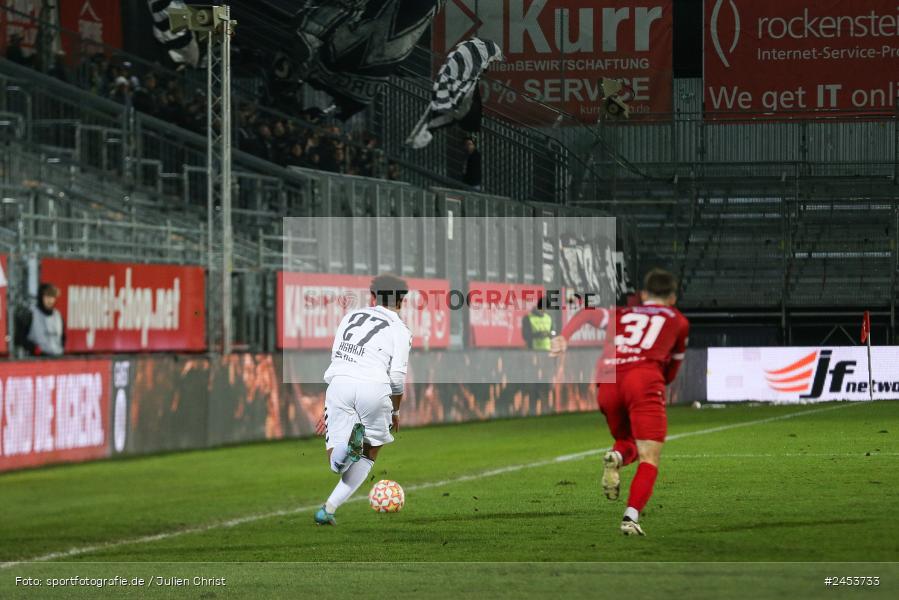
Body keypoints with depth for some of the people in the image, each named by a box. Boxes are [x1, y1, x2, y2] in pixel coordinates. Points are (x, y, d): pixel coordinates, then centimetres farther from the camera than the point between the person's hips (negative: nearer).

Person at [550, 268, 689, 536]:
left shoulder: (622, 314, 29)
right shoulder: (678, 321, 25)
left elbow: (586, 314, 10)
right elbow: (672, 371, 32)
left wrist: (564, 337, -4)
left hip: (608, 383, 4)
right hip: (645, 380, -4)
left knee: (629, 444, 25)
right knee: (649, 459, -5)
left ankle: (616, 456, -11)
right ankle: (631, 517, -27)